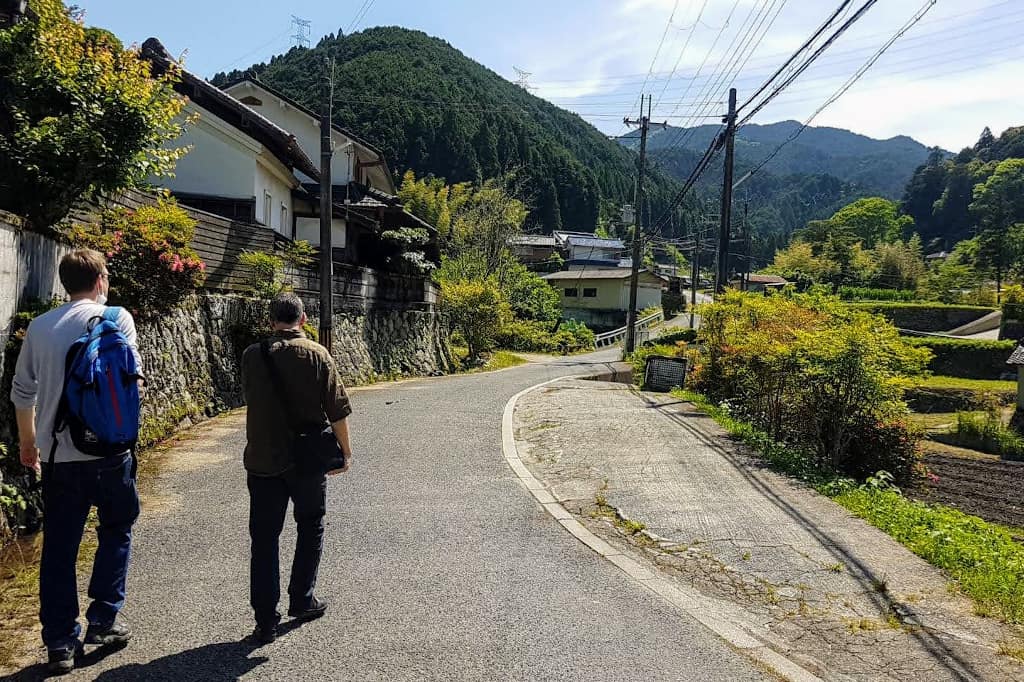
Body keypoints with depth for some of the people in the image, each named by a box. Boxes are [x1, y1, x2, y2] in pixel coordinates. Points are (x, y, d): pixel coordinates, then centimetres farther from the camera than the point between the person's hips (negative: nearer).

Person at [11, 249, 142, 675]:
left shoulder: (39, 327, 5)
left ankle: (60, 643, 18)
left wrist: (28, 441, 23)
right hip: (109, 449, -3)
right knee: (116, 531, 18)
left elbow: (22, 392, 10)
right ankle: (102, 620, 19)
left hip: (59, 453, 3)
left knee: (58, 549, 11)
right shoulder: (117, 318, -6)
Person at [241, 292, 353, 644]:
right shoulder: (317, 355, -8)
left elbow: (250, 399, 13)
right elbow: (337, 411, -7)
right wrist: (345, 451, 4)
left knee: (264, 538, 9)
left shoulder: (252, 355, -3)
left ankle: (265, 620, 11)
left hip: (262, 460, 1)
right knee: (310, 528, 19)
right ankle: (302, 601, 27)